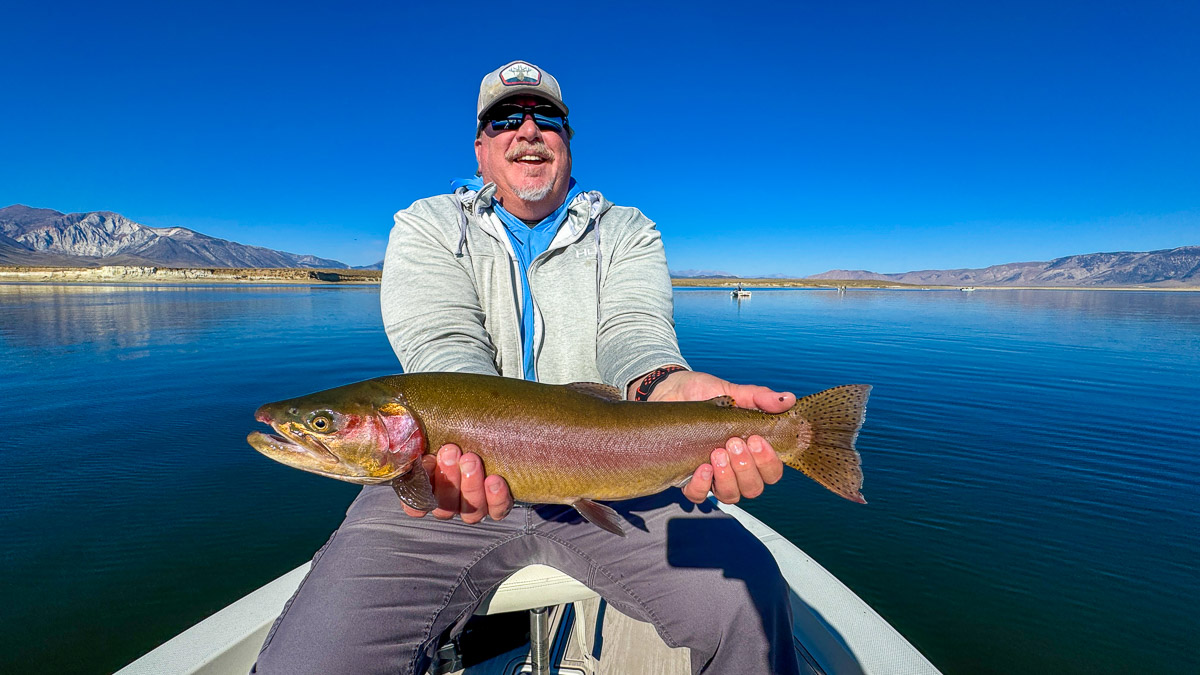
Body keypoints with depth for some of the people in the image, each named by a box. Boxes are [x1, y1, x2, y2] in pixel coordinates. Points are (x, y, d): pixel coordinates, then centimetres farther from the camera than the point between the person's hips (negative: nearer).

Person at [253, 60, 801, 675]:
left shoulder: (627, 232, 9)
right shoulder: (426, 227, 6)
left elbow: (632, 332, -10)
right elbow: (445, 345, -12)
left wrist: (670, 388, -35)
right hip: (454, 476, 0)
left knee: (747, 594, -17)